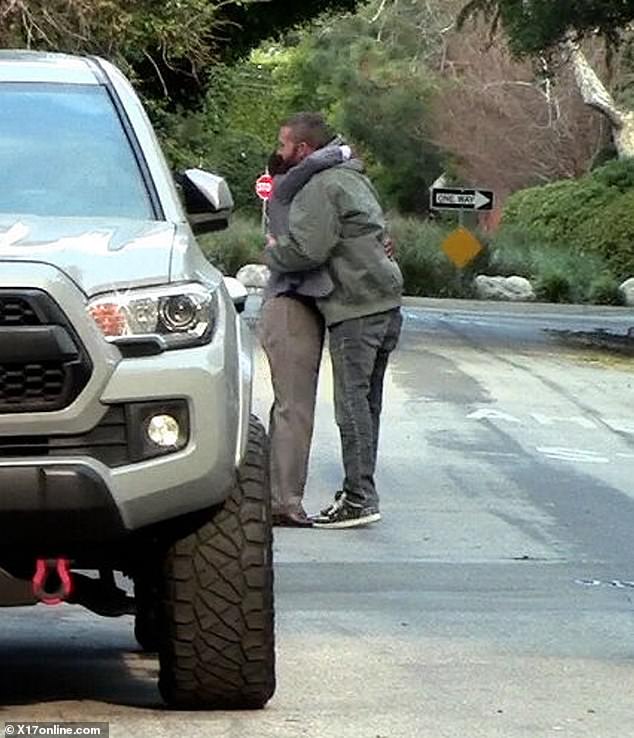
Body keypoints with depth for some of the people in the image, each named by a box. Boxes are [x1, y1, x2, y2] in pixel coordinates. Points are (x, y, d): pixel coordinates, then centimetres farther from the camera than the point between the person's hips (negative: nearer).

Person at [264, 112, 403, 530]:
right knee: (366, 402, 13)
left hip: (356, 308, -10)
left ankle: (360, 499, -8)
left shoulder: (321, 187, -11)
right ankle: (359, 491, 18)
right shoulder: (354, 179, 20)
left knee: (353, 404, -7)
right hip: (386, 304, 10)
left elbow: (308, 249, -21)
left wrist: (273, 252, -1)